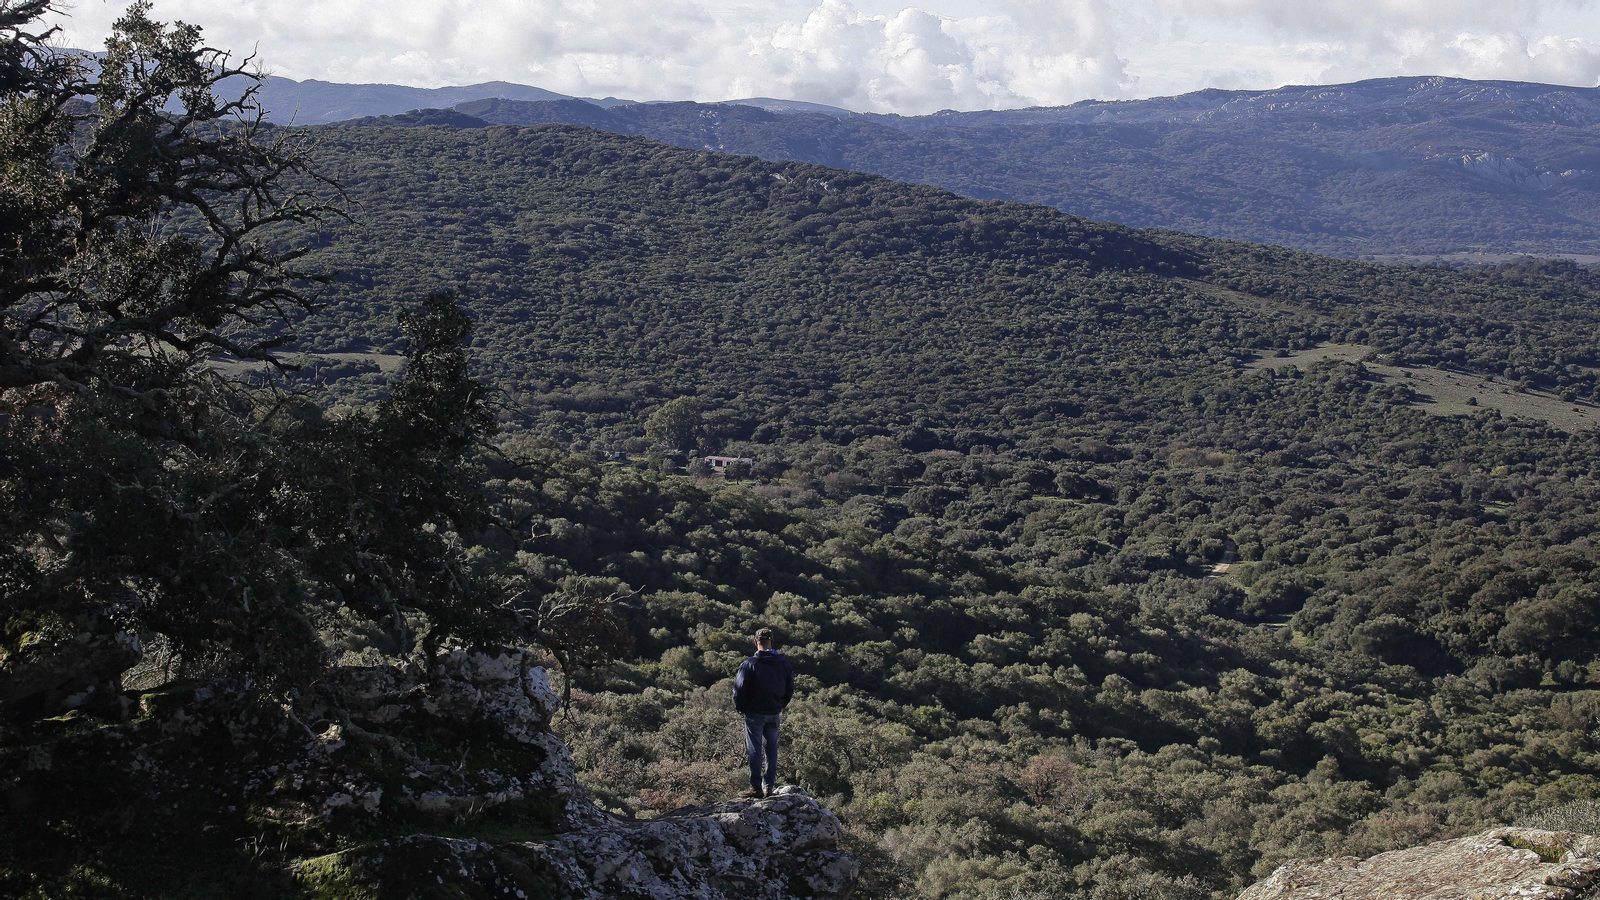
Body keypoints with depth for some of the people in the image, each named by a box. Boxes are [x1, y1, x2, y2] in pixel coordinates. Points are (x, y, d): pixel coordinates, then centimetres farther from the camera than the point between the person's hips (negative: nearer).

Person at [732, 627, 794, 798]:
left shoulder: (749, 664, -16)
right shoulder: (784, 663, 0)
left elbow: (739, 688, -13)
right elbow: (790, 689, 8)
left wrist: (740, 707, 4)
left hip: (754, 713, -4)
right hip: (774, 713, 4)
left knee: (755, 750, 1)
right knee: (771, 749, 12)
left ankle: (756, 787, 1)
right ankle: (769, 787, 13)